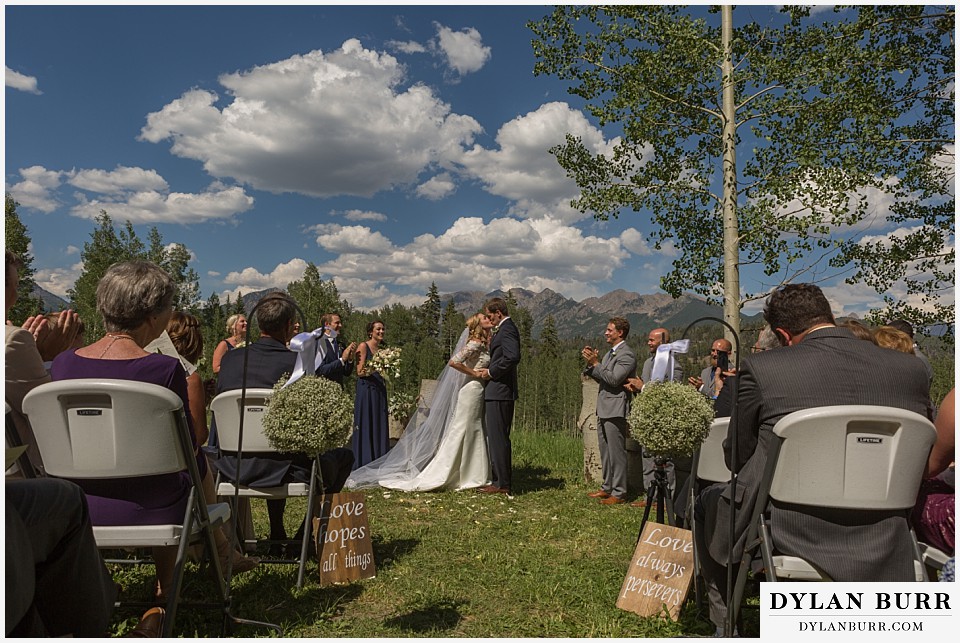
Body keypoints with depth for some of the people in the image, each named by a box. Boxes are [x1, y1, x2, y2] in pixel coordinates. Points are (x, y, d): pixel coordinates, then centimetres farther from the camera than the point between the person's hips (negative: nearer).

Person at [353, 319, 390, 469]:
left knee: (379, 426, 6)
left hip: (380, 392, 6)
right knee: (366, 427, -3)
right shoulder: (363, 346, -3)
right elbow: (360, 371, -10)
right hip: (366, 391, -6)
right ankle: (364, 464, 4)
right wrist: (374, 369, -26)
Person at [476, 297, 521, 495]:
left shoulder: (506, 329, -13)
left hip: (499, 391, -11)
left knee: (497, 438, -6)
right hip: (502, 392, 11)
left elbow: (513, 357, -26)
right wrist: (489, 369, 8)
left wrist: (491, 372, -16)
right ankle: (503, 480, 23)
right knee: (500, 438, 15)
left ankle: (501, 483, 0)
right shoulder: (505, 328, 18)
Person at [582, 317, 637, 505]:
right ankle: (607, 487, 26)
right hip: (604, 409, 10)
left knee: (616, 453, -4)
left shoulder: (627, 355, -13)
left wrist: (595, 363, -18)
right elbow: (600, 377, 17)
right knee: (605, 452, 16)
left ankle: (618, 493, 3)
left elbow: (613, 379, -22)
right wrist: (591, 363, 3)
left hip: (616, 410, -10)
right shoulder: (610, 353, 18)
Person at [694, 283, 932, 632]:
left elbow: (736, 459, 0)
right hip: (881, 552, 4)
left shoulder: (760, 368, -13)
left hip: (784, 535, -3)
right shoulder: (912, 369, -2)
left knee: (709, 499, 26)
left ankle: (726, 614, 37)